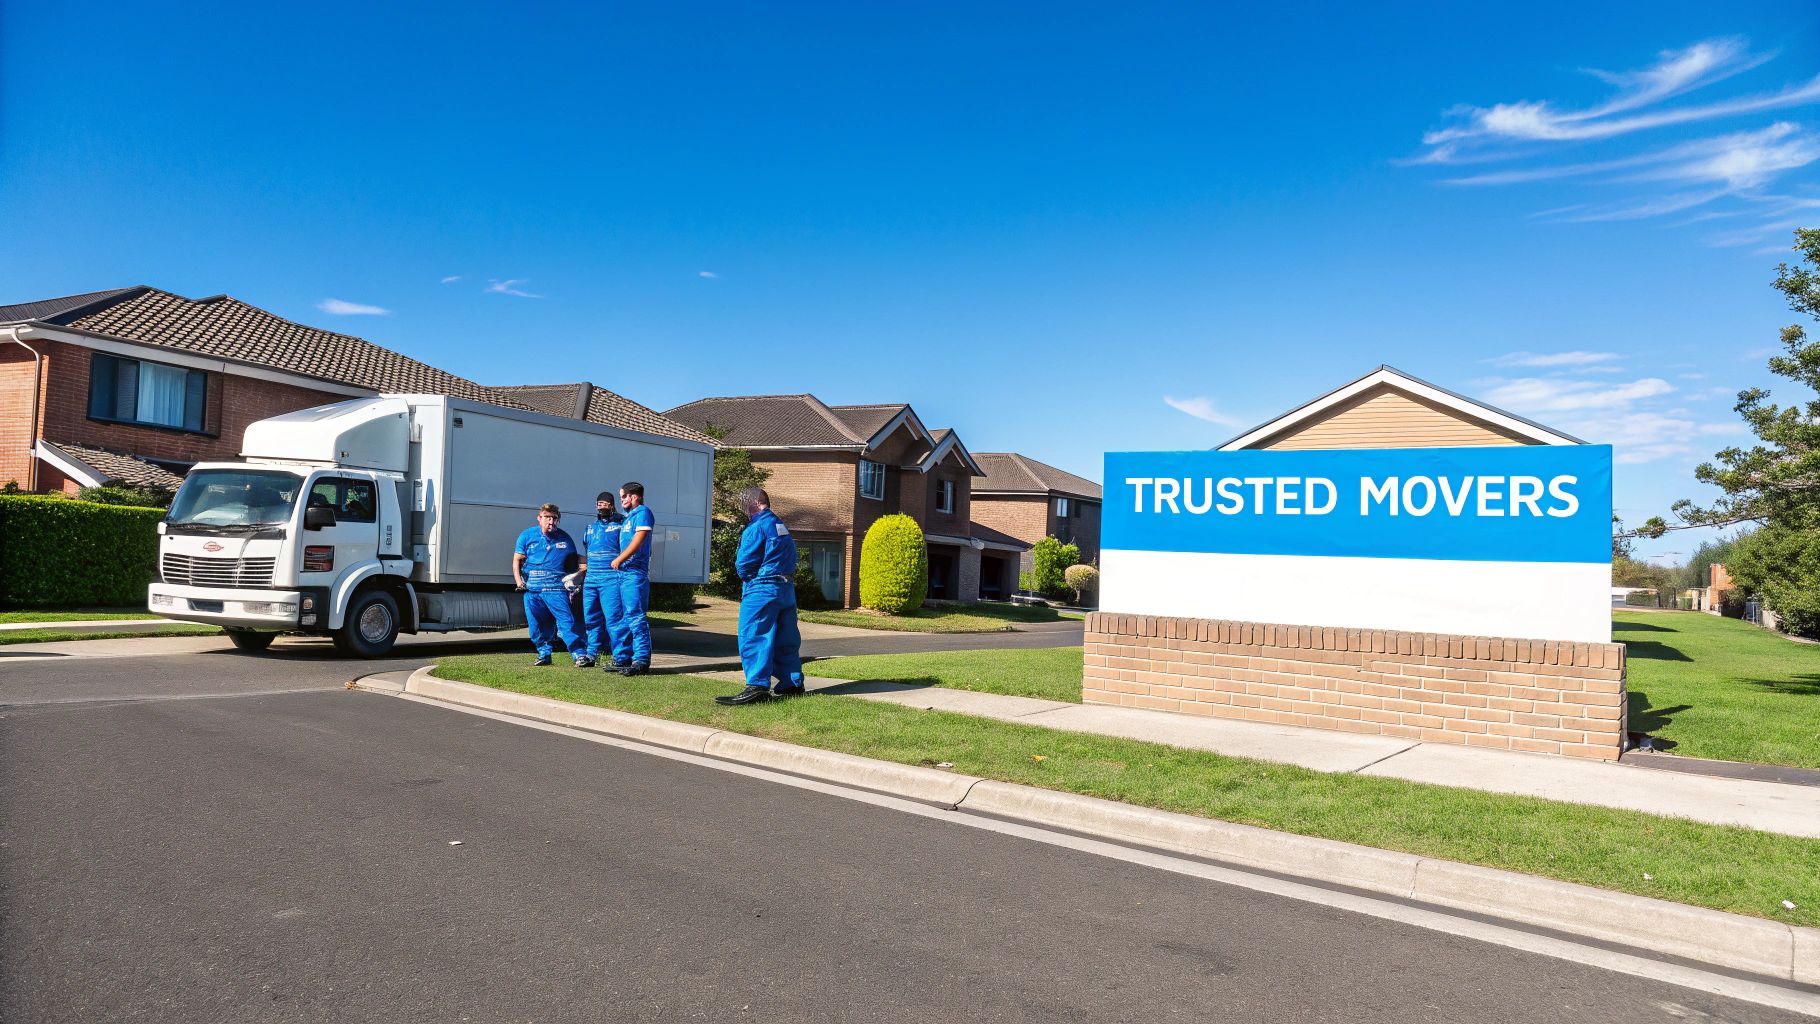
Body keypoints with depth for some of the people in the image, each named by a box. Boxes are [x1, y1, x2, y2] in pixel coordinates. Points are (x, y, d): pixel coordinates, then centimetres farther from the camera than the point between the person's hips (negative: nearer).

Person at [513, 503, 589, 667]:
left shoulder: (565, 538, 8)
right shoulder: (527, 535, 8)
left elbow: (573, 560, 20)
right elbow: (517, 560, 9)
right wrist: (519, 580, -4)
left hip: (555, 588, -2)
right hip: (532, 588, 2)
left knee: (566, 622, -12)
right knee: (537, 625, 6)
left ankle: (581, 655, -14)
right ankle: (544, 654, 21)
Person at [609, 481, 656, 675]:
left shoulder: (642, 513, -8)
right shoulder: (629, 517, 21)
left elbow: (638, 541, -17)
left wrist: (619, 560, -11)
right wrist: (619, 562, 13)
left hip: (635, 572, -10)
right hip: (625, 572, 10)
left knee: (635, 616, -13)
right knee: (627, 617, 13)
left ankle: (642, 660, -15)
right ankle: (625, 658, 20)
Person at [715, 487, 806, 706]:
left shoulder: (757, 527, -12)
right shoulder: (782, 526, 15)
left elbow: (743, 564, -13)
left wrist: (745, 576, 9)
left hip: (762, 589, -9)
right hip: (787, 588, 9)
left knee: (753, 637, -7)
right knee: (786, 639, 12)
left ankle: (757, 686, -12)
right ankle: (792, 683, 17)